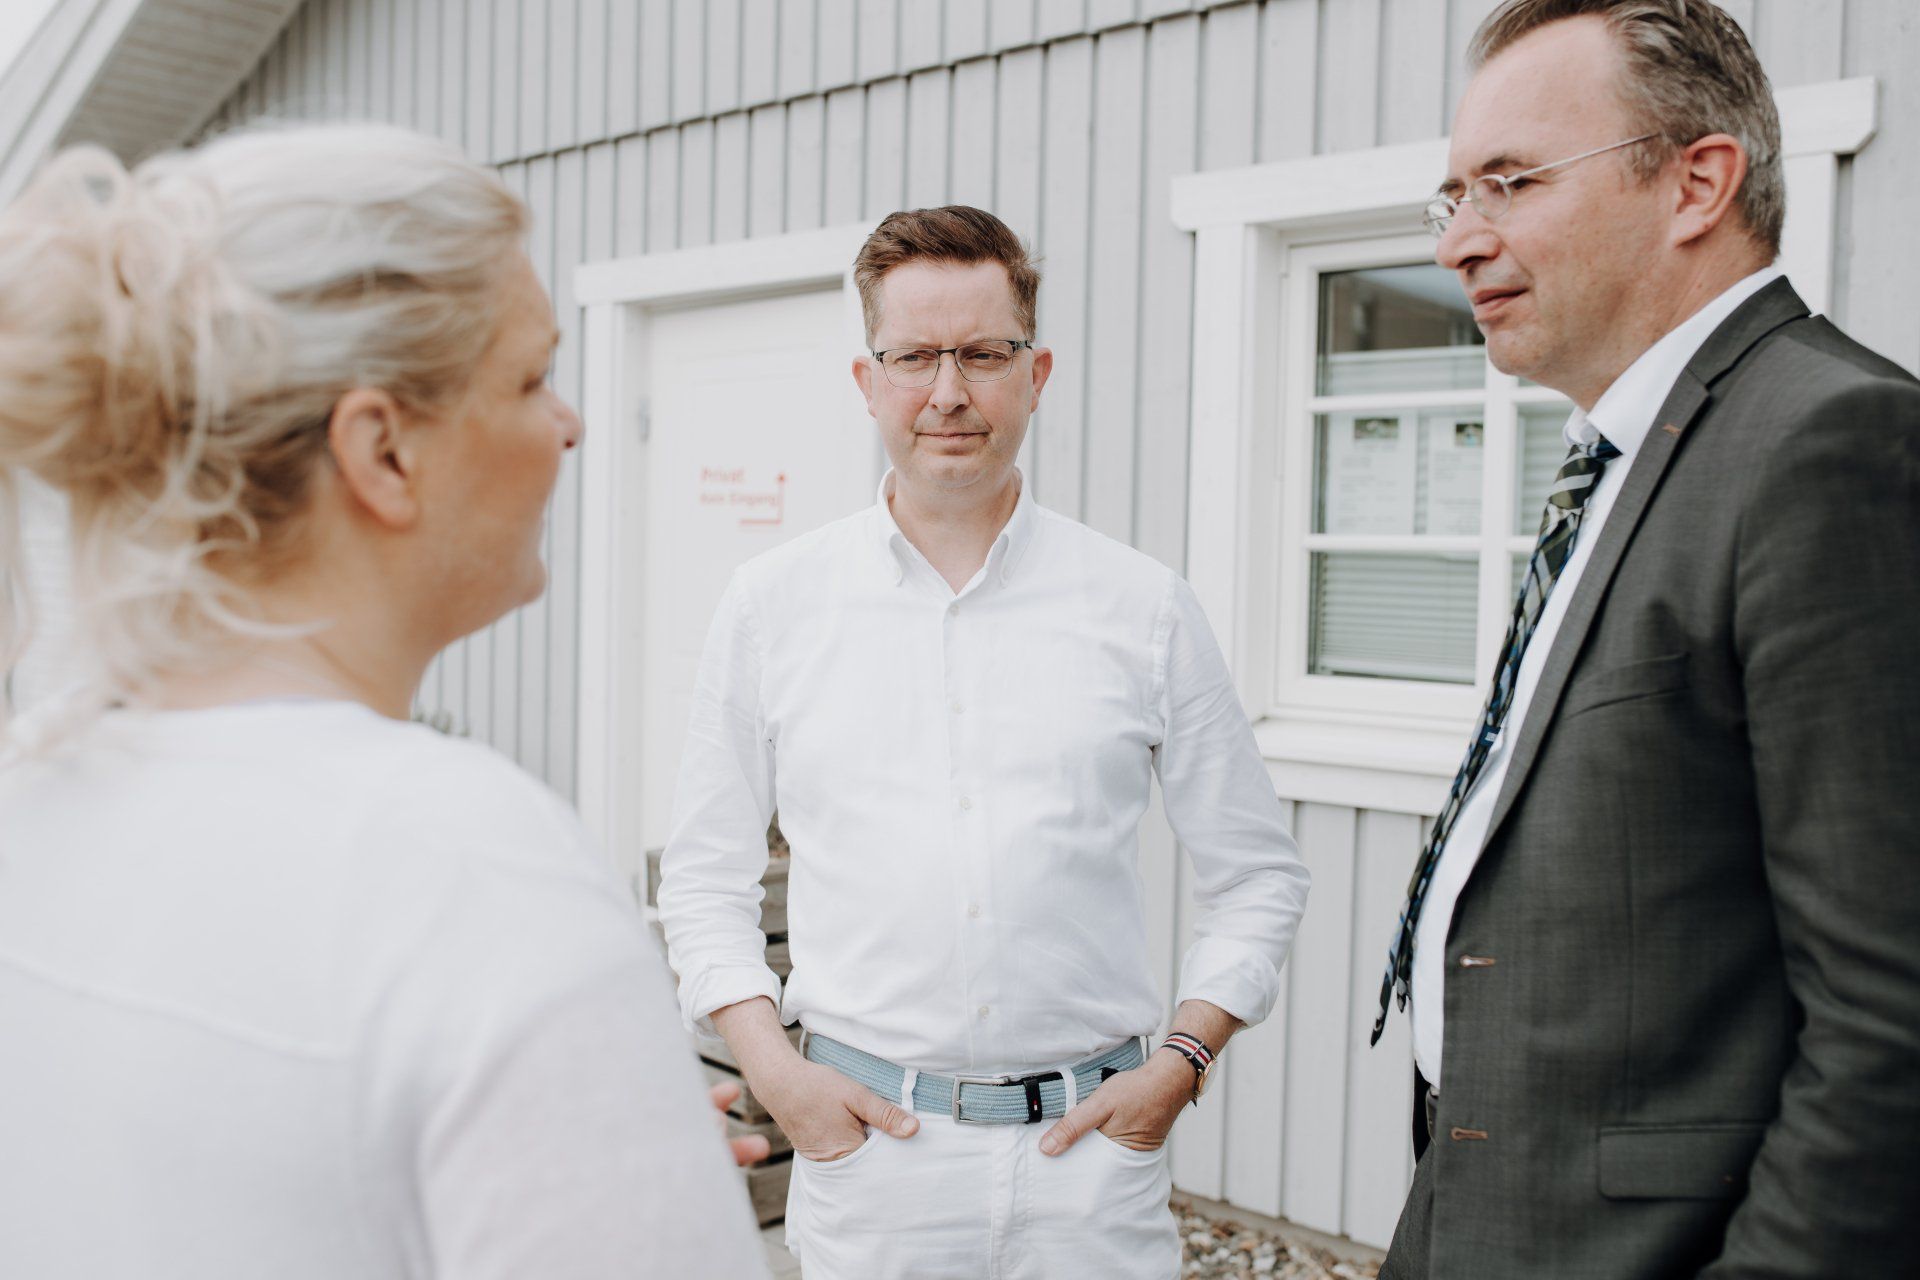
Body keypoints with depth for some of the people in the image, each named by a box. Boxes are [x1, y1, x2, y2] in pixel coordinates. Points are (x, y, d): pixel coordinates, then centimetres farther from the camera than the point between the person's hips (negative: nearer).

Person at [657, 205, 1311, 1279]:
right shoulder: (774, 604, 1)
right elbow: (705, 877, 7)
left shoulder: (1146, 607, -1)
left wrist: (1180, 1064, -3)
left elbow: (1261, 874, 6)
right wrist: (774, 1068, -3)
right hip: (863, 1141, 0)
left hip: (1089, 1152, 0)